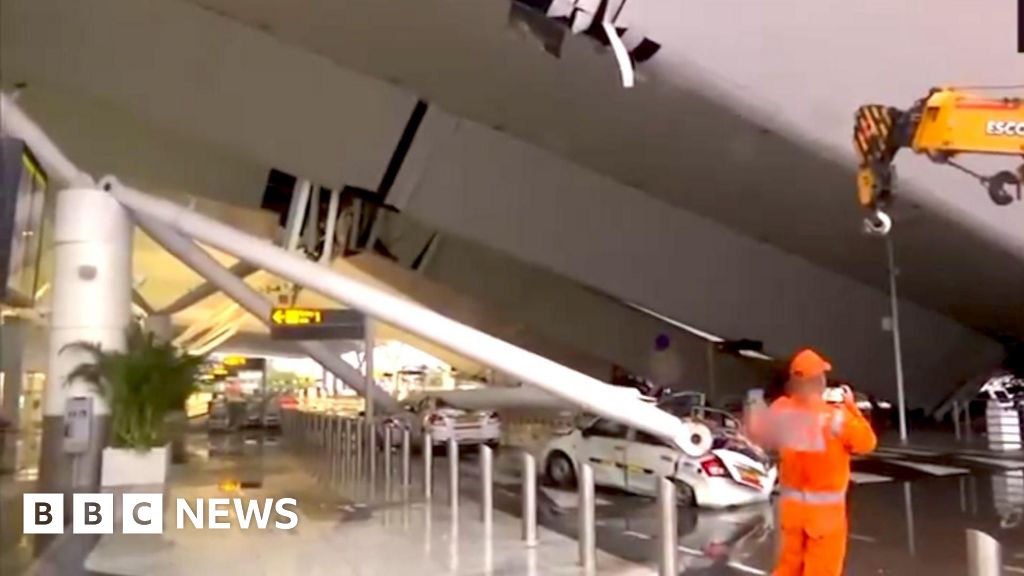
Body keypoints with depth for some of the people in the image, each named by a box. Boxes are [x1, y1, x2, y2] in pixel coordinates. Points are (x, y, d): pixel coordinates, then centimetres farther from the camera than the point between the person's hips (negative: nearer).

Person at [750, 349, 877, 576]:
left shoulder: (782, 410, -10)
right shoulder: (836, 417, -22)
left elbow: (758, 433, 7)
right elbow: (866, 443, -9)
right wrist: (851, 407, -2)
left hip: (792, 503, 4)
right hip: (826, 506, -4)